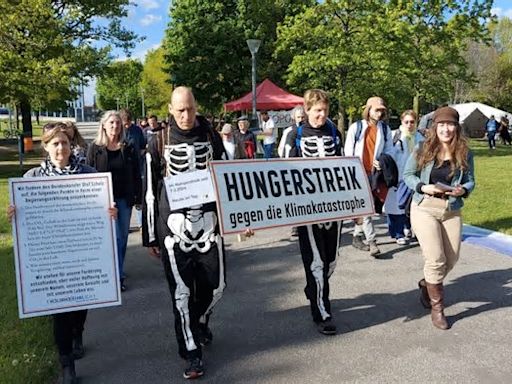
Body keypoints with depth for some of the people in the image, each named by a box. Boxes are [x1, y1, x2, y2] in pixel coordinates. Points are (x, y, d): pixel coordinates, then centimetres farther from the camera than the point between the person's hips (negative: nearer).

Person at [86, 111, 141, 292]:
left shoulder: (128, 148, 4)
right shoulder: (95, 148, -1)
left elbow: (136, 175, 6)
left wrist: (138, 197, 3)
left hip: (124, 199, 3)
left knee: (122, 237, 9)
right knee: (115, 237, -7)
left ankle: (116, 273, 24)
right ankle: (118, 275, 3)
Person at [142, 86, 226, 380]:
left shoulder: (211, 136, 5)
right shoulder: (160, 143, -1)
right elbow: (150, 192, 2)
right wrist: (150, 236, 2)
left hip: (208, 222, 2)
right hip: (174, 225, -2)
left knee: (216, 285, 5)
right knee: (182, 291, 1)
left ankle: (200, 320, 38)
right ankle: (192, 352, 18)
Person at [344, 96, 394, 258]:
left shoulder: (385, 129, 9)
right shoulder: (356, 127, 1)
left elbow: (389, 151, 12)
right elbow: (348, 152, 0)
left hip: (374, 174, 3)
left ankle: (357, 236, 24)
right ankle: (371, 241, -6)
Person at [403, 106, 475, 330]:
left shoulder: (465, 154, 1)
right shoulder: (423, 150, -5)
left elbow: (470, 181, 9)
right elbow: (407, 175, 1)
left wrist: (463, 190, -14)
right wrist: (423, 187, -16)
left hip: (452, 210, 4)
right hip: (424, 208, -3)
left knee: (451, 259, 10)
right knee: (436, 260, -8)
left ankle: (427, 284, 41)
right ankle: (437, 308, 11)